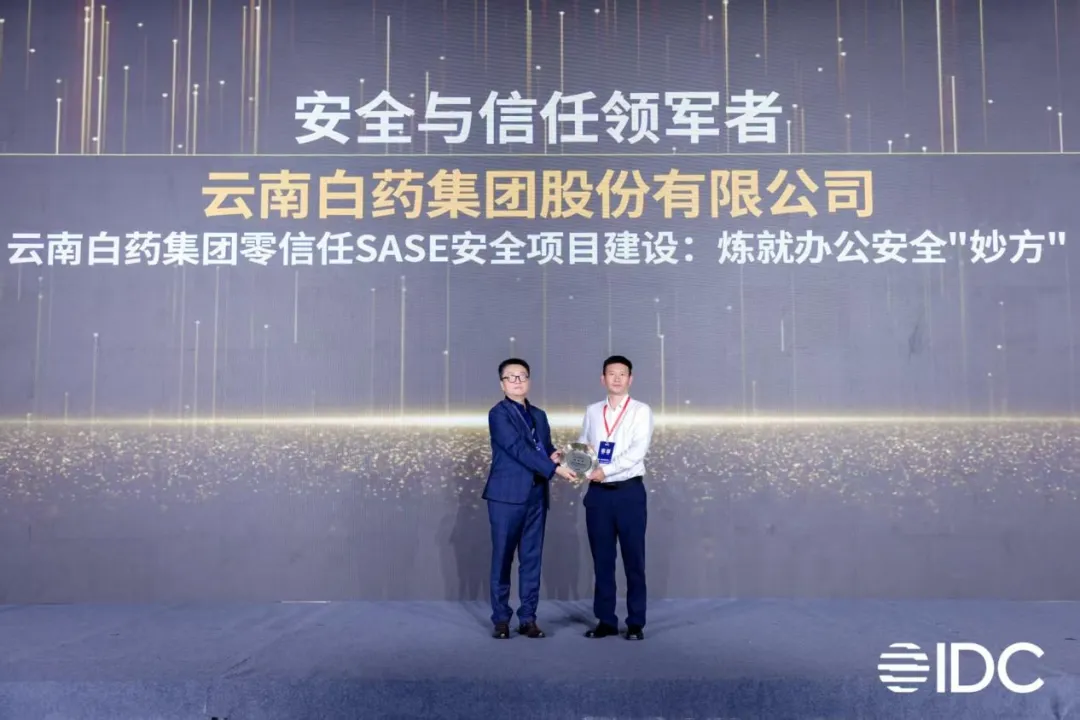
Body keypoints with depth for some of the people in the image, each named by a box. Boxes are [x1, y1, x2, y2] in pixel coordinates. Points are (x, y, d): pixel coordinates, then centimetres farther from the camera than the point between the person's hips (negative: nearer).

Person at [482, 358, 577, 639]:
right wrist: (555, 469, -22)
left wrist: (554, 455, -7)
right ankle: (501, 618, 12)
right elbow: (518, 450, -17)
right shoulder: (499, 413, -6)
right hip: (507, 495, -6)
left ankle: (528, 618, 14)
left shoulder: (539, 415, 16)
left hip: (537, 495, 6)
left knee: (532, 558, 7)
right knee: (502, 558, 2)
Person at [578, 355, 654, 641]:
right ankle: (605, 620, 18)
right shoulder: (592, 411, 11)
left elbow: (638, 450, -12)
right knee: (602, 559, 8)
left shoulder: (641, 411, -1)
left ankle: (636, 623, 13)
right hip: (598, 492, 3)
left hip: (629, 491, -3)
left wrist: (605, 469, -18)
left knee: (633, 558, 3)